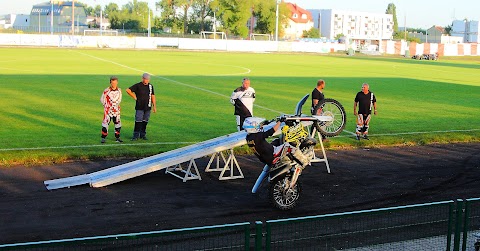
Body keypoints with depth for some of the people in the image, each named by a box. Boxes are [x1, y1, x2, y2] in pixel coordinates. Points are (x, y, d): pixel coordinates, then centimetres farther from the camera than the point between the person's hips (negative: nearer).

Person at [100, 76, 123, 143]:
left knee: (118, 123, 9)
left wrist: (116, 105, 12)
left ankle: (117, 137, 23)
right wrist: (107, 106, 4)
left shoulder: (119, 90, 0)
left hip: (116, 110, 4)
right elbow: (102, 100, -2)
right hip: (108, 110, -4)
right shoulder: (106, 91, -14)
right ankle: (103, 138, 3)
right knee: (105, 123, -6)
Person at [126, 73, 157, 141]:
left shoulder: (150, 86, 9)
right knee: (138, 122, -5)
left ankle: (143, 135, 19)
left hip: (148, 108, 4)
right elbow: (128, 90, -7)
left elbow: (153, 97, 14)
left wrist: (154, 106, 11)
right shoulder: (138, 85, -5)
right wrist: (134, 97, -5)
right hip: (139, 107, -4)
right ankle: (136, 135, 0)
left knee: (145, 122, 9)